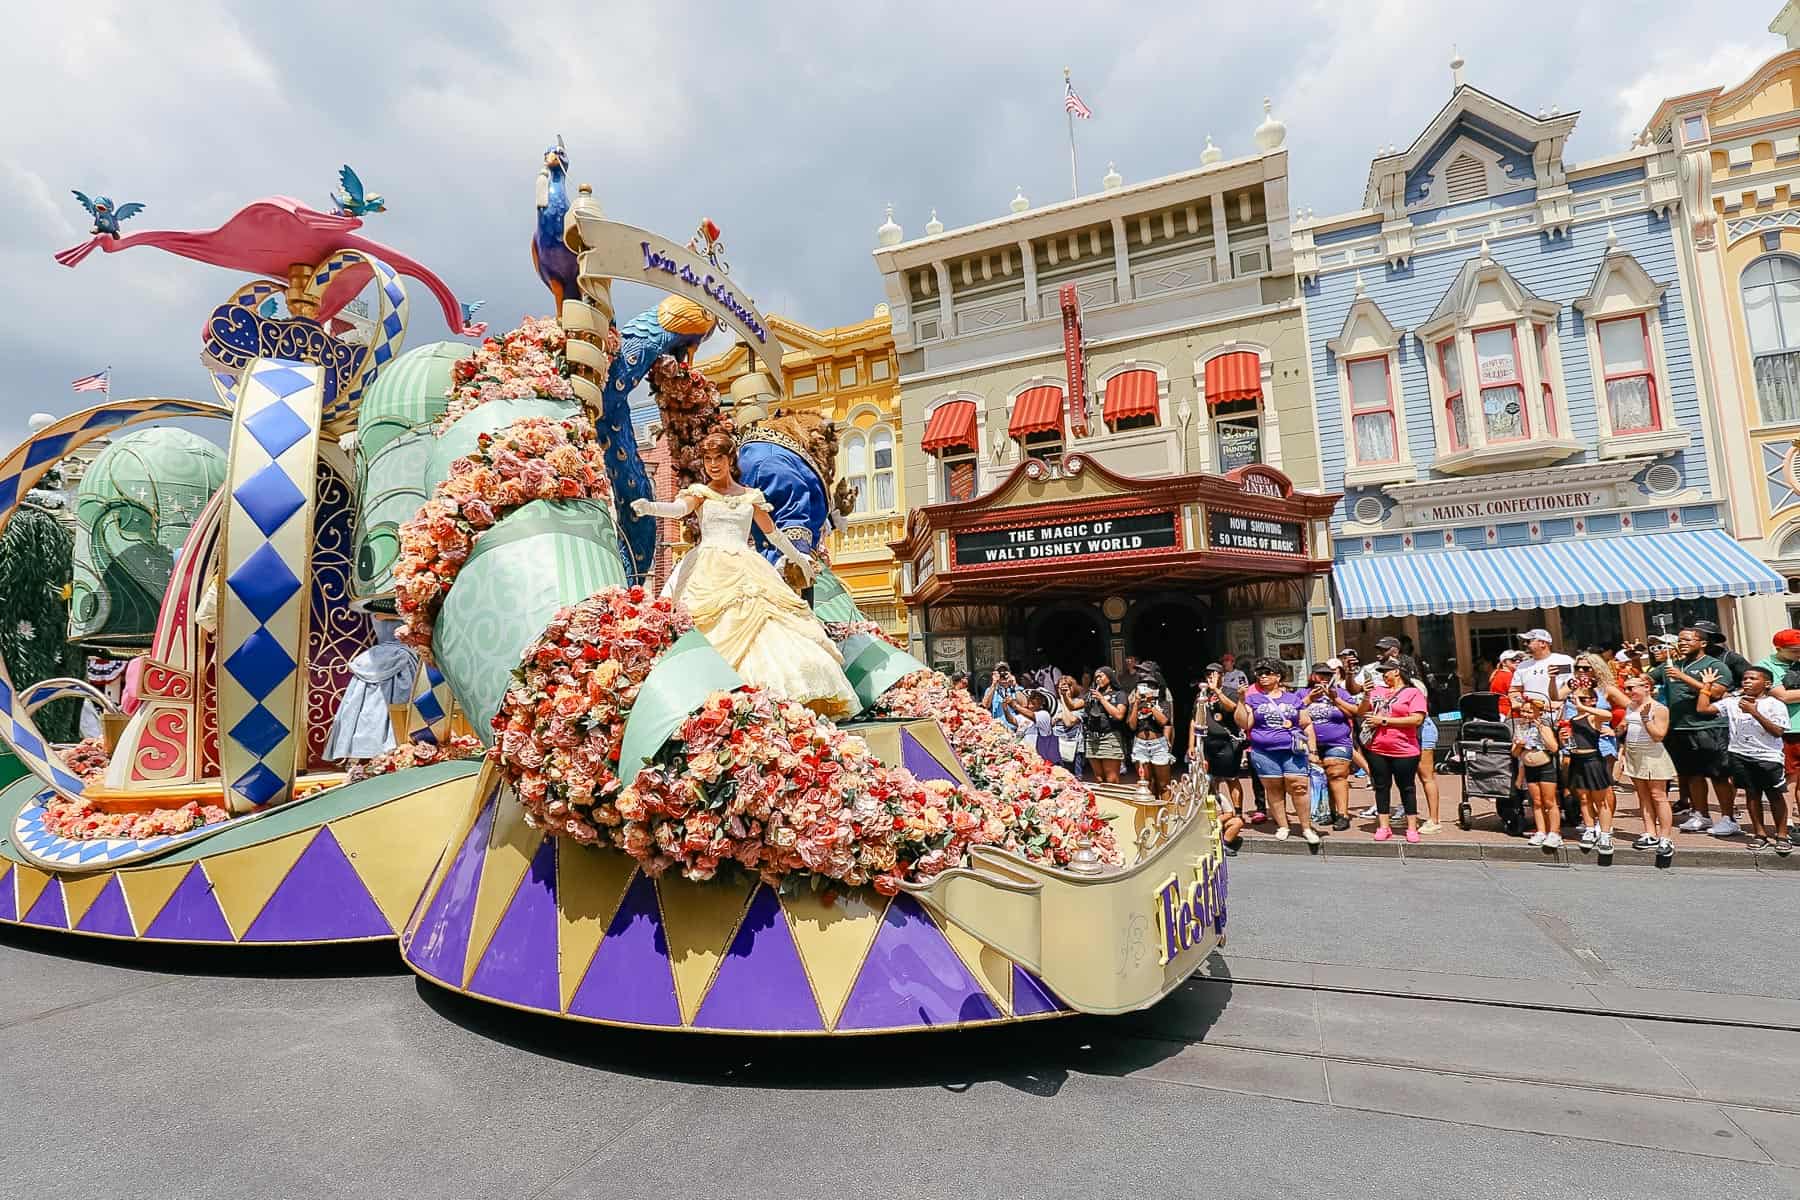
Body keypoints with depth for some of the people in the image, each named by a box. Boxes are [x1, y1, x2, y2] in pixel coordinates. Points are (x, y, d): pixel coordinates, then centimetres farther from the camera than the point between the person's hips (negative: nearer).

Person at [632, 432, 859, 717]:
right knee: (717, 631, -19)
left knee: (765, 626, -11)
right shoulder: (701, 492, 10)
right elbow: (679, 508, -11)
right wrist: (649, 507, -32)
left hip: (746, 569, 2)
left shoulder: (751, 496, 18)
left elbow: (772, 531, 30)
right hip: (710, 569, -2)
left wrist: (798, 557, 39)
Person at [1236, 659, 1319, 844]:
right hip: (1264, 753, 0)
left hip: (1293, 751, 0)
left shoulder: (1293, 698, 13)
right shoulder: (1253, 699, 9)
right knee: (1274, 791, 2)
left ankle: (1306, 827, 3)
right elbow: (1244, 724, 0)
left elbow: (1307, 724, 15)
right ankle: (1282, 826, 12)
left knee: (1298, 788, -6)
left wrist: (1312, 749, 9)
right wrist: (1241, 701, -7)